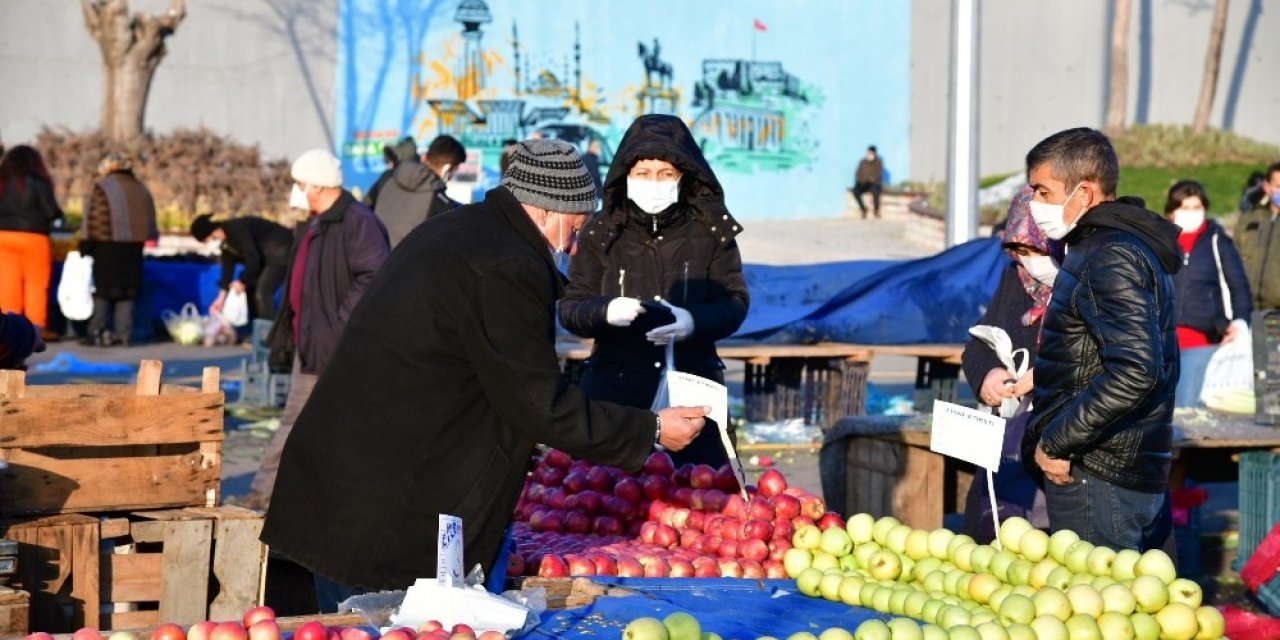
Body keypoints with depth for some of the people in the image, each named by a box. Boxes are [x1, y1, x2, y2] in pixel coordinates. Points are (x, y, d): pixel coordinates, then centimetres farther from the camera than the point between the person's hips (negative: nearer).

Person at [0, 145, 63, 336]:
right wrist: (58, 215, 10)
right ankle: (37, 326, 1)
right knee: (36, 283, 3)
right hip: (33, 237, -4)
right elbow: (51, 211, -10)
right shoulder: (37, 183, -9)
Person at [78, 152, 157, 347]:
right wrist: (149, 239, 22)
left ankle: (97, 331, -2)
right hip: (133, 247, 5)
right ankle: (123, 333, 6)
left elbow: (93, 219, -12)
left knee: (102, 289, 1)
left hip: (107, 246, -5)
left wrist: (86, 246, -8)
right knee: (127, 290, 8)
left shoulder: (103, 188, -9)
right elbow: (150, 219, 15)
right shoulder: (141, 189, 12)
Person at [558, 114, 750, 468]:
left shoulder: (711, 230, 3)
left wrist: (694, 321, -20)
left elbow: (735, 303, 1)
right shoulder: (601, 231, 3)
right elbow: (570, 307, 2)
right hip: (615, 388, 0)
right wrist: (606, 311, -20)